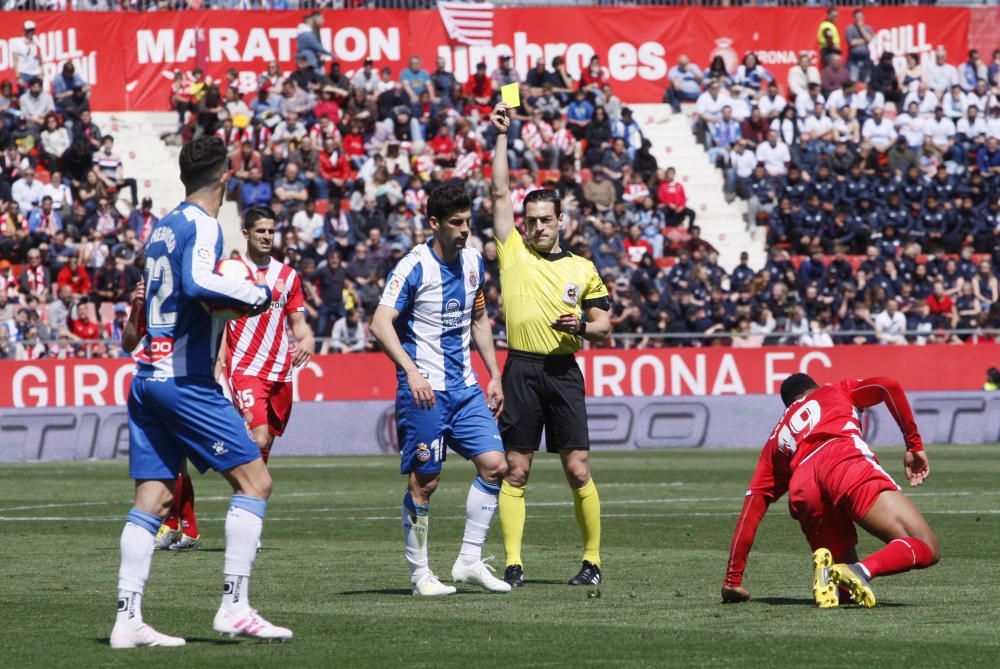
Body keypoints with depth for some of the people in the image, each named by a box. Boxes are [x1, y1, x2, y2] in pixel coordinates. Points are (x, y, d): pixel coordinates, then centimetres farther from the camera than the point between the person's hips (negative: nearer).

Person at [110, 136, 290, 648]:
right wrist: (256, 295, -15)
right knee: (254, 480, -3)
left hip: (147, 376, 8)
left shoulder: (161, 228, 15)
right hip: (186, 379, -8)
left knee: (152, 496, 5)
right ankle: (234, 608, -8)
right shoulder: (202, 226, -9)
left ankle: (127, 619, -1)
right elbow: (197, 283, -27)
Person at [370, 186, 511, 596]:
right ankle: (419, 574, 8)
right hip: (425, 389, -7)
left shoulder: (473, 262, 9)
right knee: (424, 482, -4)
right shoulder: (415, 266, -13)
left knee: (494, 465, -1)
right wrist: (412, 371, -30)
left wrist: (495, 375, 17)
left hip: (465, 386, 7)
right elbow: (381, 323, -20)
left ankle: (469, 561, 8)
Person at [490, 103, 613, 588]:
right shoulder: (513, 252, 9)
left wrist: (581, 325, -9)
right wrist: (501, 136, 6)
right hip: (520, 370, 0)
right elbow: (500, 193, 7)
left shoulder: (582, 269, 11)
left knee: (577, 470, -3)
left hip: (563, 371, 0)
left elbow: (604, 329, 13)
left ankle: (592, 560, 5)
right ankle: (512, 564, 1)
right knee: (515, 471, -1)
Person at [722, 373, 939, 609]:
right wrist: (914, 445, 19)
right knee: (927, 549, -5)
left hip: (804, 492, 3)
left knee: (850, 588, 17)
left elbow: (752, 508, 31)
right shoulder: (838, 391, 35)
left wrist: (733, 581, 33)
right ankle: (864, 570, -33)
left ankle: (827, 568, -19)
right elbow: (889, 386, 15)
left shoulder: (777, 438, 38)